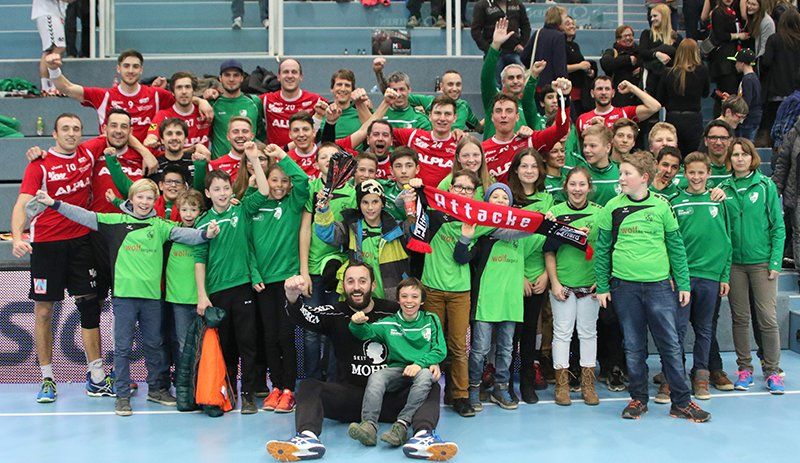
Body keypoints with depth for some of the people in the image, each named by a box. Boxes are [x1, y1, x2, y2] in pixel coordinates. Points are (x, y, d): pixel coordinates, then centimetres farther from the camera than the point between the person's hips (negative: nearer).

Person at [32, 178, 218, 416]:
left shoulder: (159, 225, 6)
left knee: (154, 344, 13)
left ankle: (156, 388, 26)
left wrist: (205, 234, -25)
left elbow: (182, 234, -7)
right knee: (123, 346, 3)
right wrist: (53, 203, -5)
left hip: (151, 294, 2)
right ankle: (122, 395, 10)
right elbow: (85, 216, 1)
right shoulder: (117, 220, 3)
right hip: (124, 293, -2)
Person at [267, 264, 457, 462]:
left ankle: (423, 435, -50)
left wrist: (432, 363, -7)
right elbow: (305, 316, -17)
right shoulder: (336, 314, 4)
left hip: (390, 394, 0)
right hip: (349, 393, 0)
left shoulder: (392, 311, 4)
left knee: (431, 387, -23)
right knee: (308, 387, -23)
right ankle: (308, 437, -49)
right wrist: (292, 297, -40)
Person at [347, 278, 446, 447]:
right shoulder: (389, 323, 10)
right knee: (375, 377, -28)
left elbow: (440, 350, 1)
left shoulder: (431, 320, 7)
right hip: (396, 369, 2)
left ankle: (402, 425, -40)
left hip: (422, 369, -1)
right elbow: (366, 332, 2)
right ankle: (369, 425, -42)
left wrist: (419, 363, -16)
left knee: (425, 375, -35)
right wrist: (357, 324, -22)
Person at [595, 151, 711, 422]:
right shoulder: (613, 208, 2)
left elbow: (676, 247, 7)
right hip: (624, 286, 0)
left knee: (670, 344, 1)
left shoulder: (661, 206, 2)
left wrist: (683, 285, 5)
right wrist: (602, 286, 3)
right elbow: (602, 249, 6)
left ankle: (681, 402, 9)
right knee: (634, 347, 8)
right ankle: (638, 399, 20)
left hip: (659, 285, 0)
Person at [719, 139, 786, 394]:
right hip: (734, 262, 2)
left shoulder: (766, 186, -1)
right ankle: (744, 368, 18)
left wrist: (775, 261, -8)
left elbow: (778, 226, -1)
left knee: (767, 318, -3)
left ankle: (772, 371, 7)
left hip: (761, 261, -2)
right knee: (740, 317, 8)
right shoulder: (724, 189, 5)